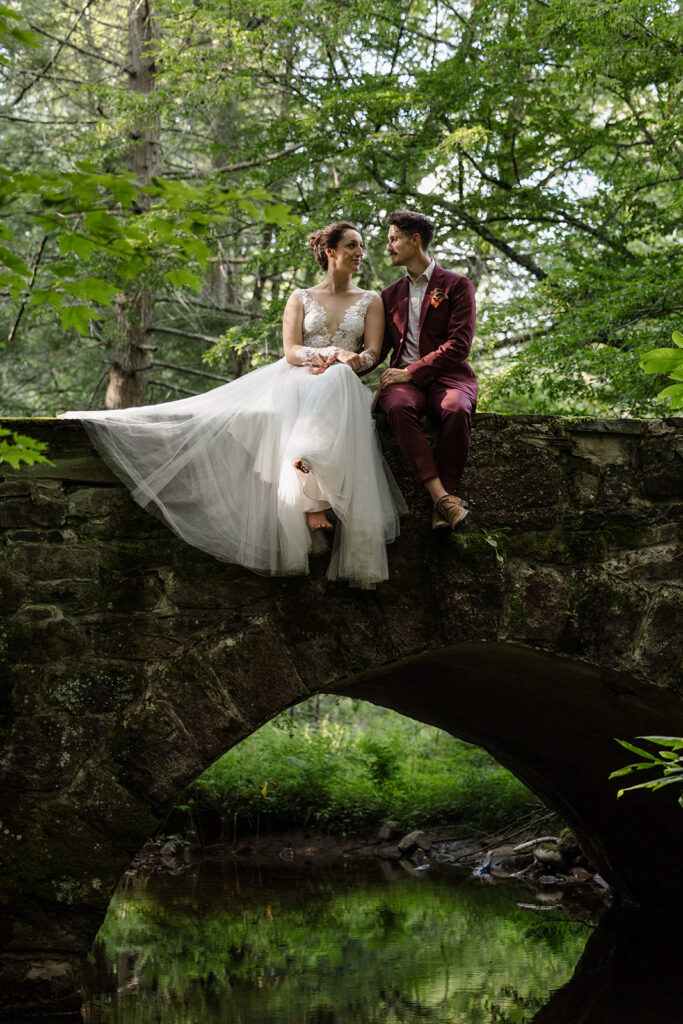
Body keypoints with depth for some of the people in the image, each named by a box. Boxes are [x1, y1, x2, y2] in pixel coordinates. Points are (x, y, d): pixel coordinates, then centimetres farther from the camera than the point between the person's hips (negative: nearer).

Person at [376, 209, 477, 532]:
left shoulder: (457, 286, 7)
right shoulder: (391, 294, 23)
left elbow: (459, 344, -5)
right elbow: (376, 348, 22)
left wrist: (411, 371, -15)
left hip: (446, 376, -3)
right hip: (404, 379, 3)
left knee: (457, 410, -39)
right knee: (397, 407, -35)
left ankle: (442, 503, -36)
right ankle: (441, 496, -42)